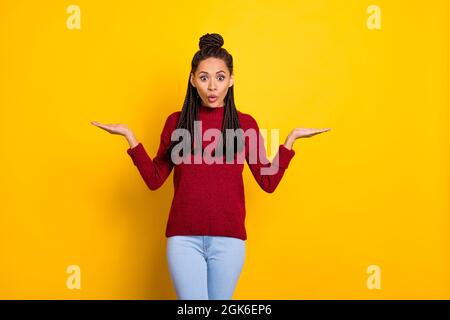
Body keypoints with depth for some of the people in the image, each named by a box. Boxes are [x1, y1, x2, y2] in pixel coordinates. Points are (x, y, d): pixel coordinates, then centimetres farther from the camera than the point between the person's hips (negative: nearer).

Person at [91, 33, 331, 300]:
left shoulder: (245, 124, 4)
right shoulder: (176, 121, 5)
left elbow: (268, 182, 4)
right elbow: (154, 180, 5)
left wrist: (291, 139, 0)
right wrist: (130, 137, -1)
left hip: (229, 238, 1)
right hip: (184, 237, 0)